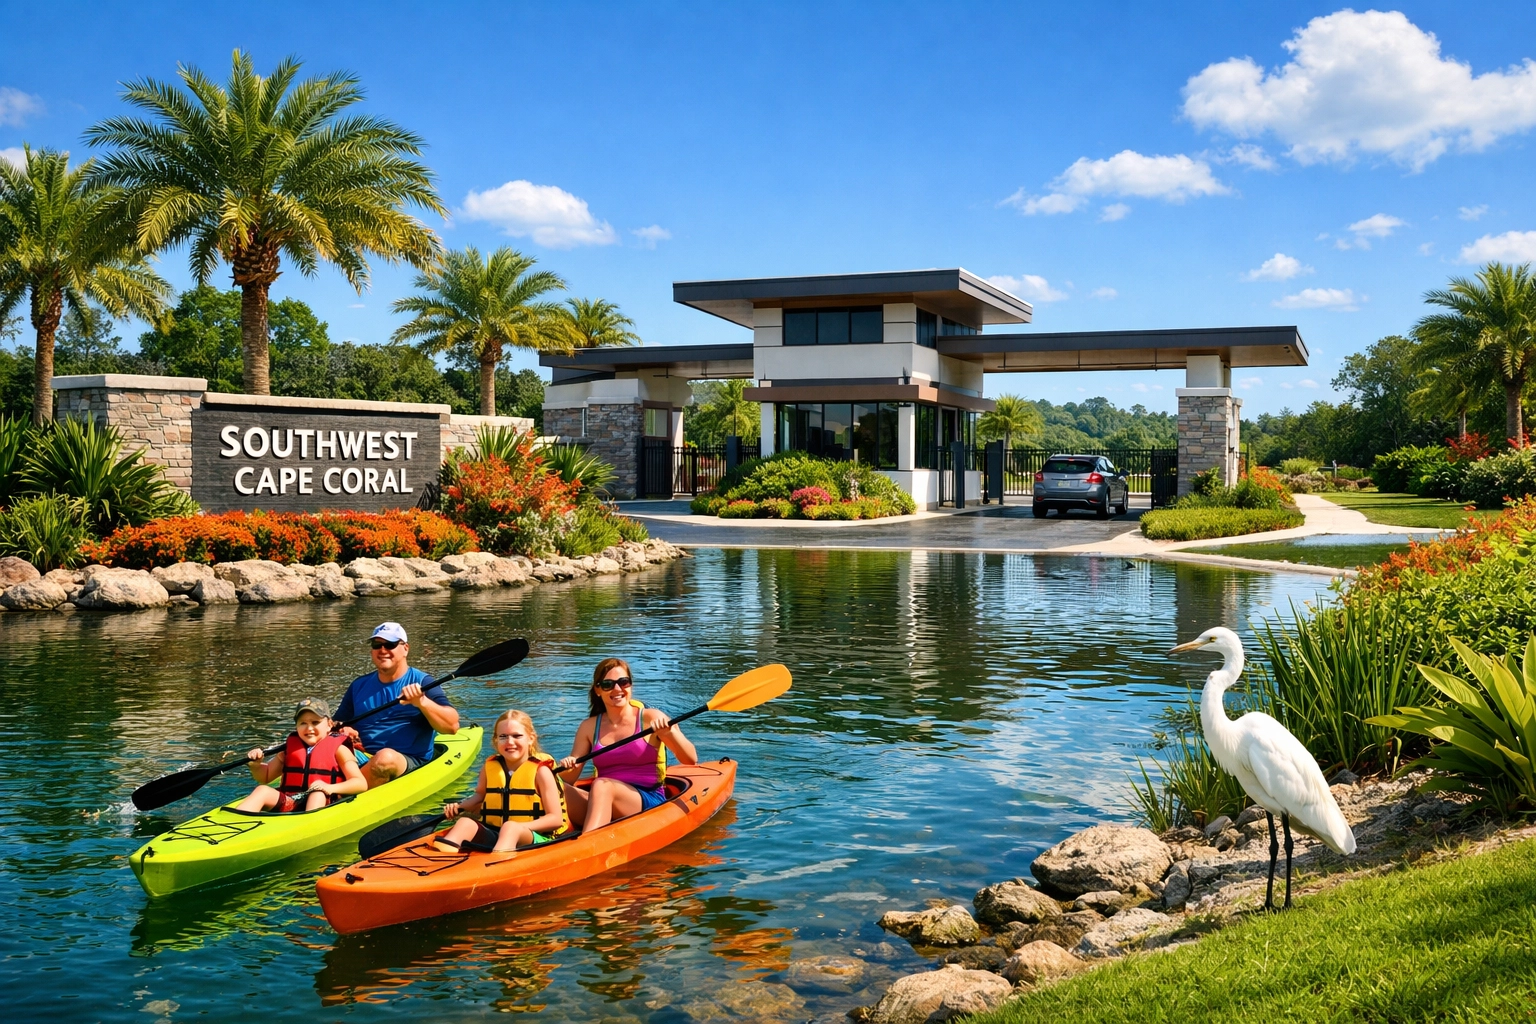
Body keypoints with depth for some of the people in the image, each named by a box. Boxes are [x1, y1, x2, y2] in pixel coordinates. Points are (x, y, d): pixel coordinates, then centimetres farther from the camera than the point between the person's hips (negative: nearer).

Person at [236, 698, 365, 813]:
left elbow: (361, 784, -6)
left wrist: (330, 788, -22)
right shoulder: (290, 747, 18)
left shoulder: (337, 749, 5)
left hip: (324, 802, -4)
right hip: (288, 802, 4)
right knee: (262, 791, -19)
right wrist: (255, 765, 4)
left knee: (318, 794, -35)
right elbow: (265, 777, 28)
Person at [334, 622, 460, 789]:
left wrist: (422, 702, -23)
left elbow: (452, 726, -8)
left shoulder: (421, 683, 3)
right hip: (361, 759, 4)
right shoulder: (359, 685, 17)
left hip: (409, 763, -3)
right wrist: (343, 731, -2)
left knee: (385, 757, -37)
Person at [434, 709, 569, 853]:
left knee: (510, 827, -36)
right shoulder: (489, 768, 10)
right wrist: (458, 807, 10)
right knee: (466, 822, -21)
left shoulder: (540, 771, -3)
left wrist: (519, 828, -18)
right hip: (492, 835, 5)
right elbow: (480, 797, 31)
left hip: (533, 838, -5)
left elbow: (556, 819, -6)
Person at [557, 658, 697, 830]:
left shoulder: (650, 719, 1)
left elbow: (691, 760, -7)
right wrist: (567, 769, -10)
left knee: (601, 785, -33)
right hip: (603, 805, 4)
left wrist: (670, 732, -24)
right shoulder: (589, 727, 11)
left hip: (649, 802, -4)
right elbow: (569, 780, 13)